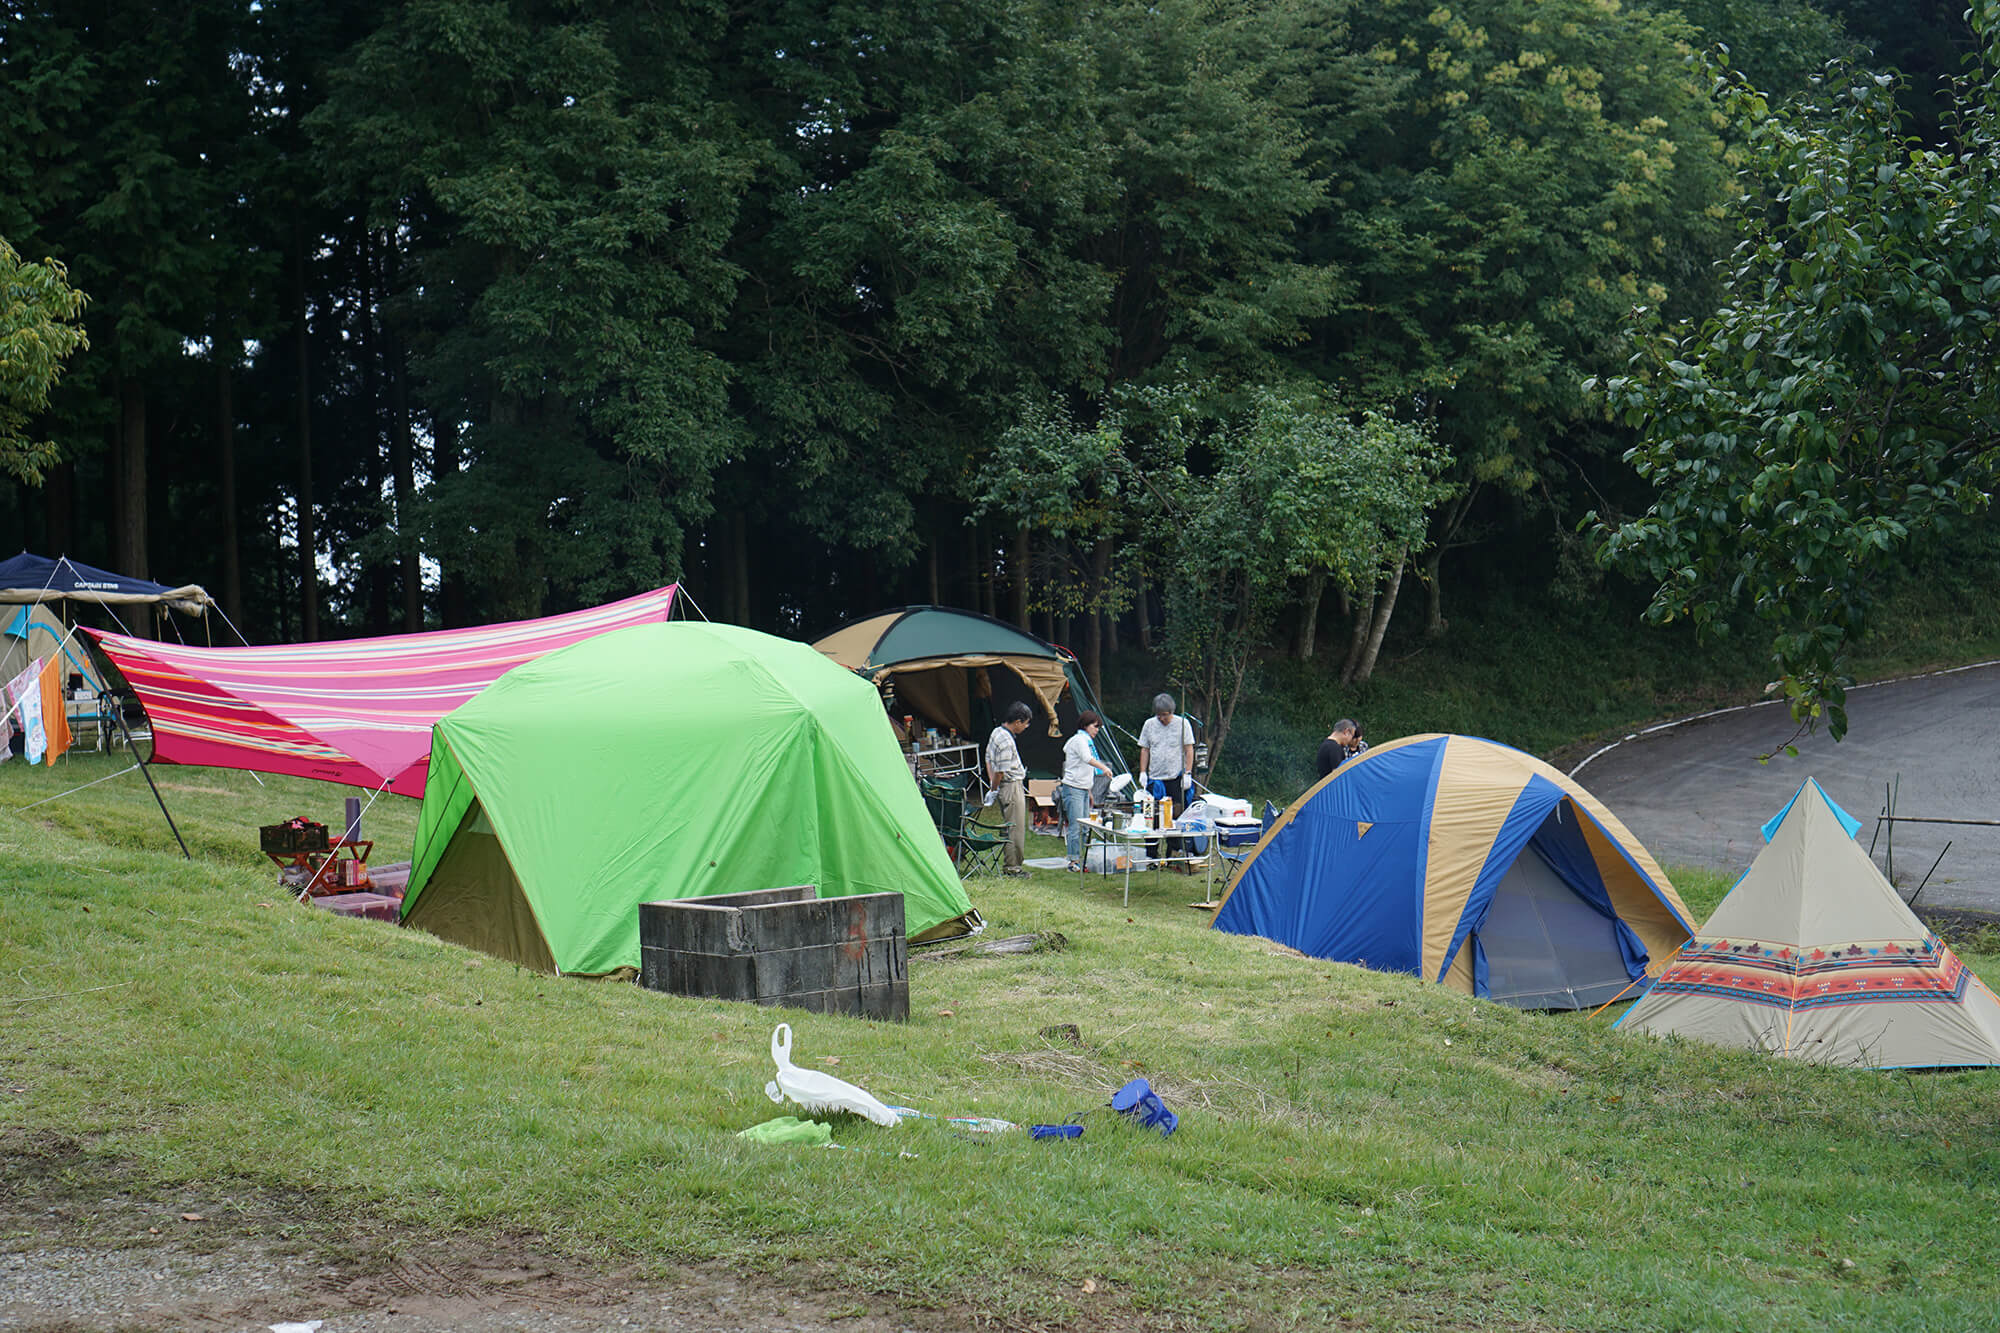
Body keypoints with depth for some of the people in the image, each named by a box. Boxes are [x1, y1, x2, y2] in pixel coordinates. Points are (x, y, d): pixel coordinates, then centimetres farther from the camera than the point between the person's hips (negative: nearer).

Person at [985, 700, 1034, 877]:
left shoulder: (997, 732, 9)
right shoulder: (1006, 741, -23)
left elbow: (988, 759, 16)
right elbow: (1001, 770, -21)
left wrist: (992, 784, 13)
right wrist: (994, 788, -8)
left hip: (1005, 787, 10)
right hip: (1012, 787, -10)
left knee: (1011, 827, 16)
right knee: (1016, 827, -2)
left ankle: (1009, 864, 22)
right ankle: (1012, 867, 3)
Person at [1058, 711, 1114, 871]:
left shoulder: (1087, 741, 21)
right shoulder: (1079, 740, -9)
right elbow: (1087, 759, -29)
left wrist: (1089, 792, 26)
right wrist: (1104, 768, -44)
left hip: (1084, 789, 10)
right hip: (1073, 788, -10)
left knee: (1084, 827, 8)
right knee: (1075, 826, -10)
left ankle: (1080, 860, 11)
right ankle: (1074, 860, -9)